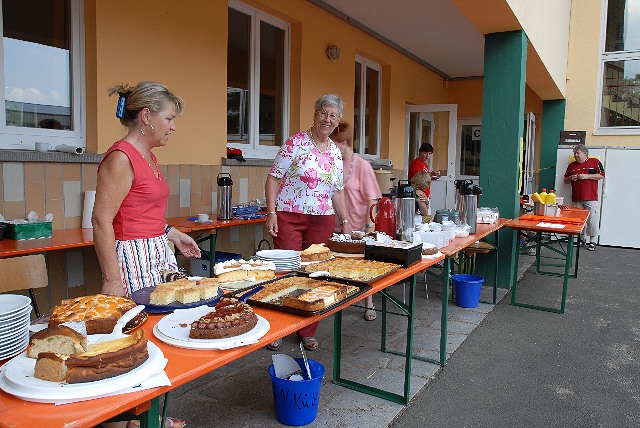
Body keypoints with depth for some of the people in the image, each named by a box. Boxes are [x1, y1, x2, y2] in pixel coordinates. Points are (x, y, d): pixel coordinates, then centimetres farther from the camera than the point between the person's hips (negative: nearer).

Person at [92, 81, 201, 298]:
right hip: (135, 260, -9)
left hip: (160, 254, 9)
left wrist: (174, 235, 20)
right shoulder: (120, 158, -14)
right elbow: (101, 221, -20)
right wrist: (112, 281, -23)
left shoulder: (149, 156, 14)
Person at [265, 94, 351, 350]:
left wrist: (345, 221, 13)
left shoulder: (335, 152, 13)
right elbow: (274, 177, -6)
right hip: (289, 216, -4)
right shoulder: (295, 143, -4)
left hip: (322, 220, 5)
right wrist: (271, 212, -13)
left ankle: (307, 332, 19)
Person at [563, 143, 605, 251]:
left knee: (592, 219, -5)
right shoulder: (572, 165, 17)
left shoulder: (595, 162, 4)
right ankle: (582, 239, 18)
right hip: (577, 199, 5)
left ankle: (593, 241, 1)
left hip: (591, 198, -4)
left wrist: (587, 176, -11)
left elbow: (602, 175, -3)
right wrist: (571, 178, 0)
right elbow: (565, 180, 21)